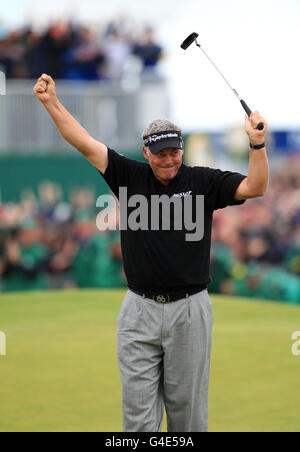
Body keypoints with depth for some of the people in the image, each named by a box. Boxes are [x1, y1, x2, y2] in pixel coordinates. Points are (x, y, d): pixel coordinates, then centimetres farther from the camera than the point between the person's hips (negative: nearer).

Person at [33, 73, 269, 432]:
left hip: (189, 311, -1)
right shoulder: (130, 176, 4)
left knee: (187, 409, 6)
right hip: (139, 311, 1)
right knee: (138, 412, 1)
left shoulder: (202, 181, 0)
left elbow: (254, 188, -9)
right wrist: (52, 103, -8)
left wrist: (257, 144, -25)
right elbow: (86, 144, 0)